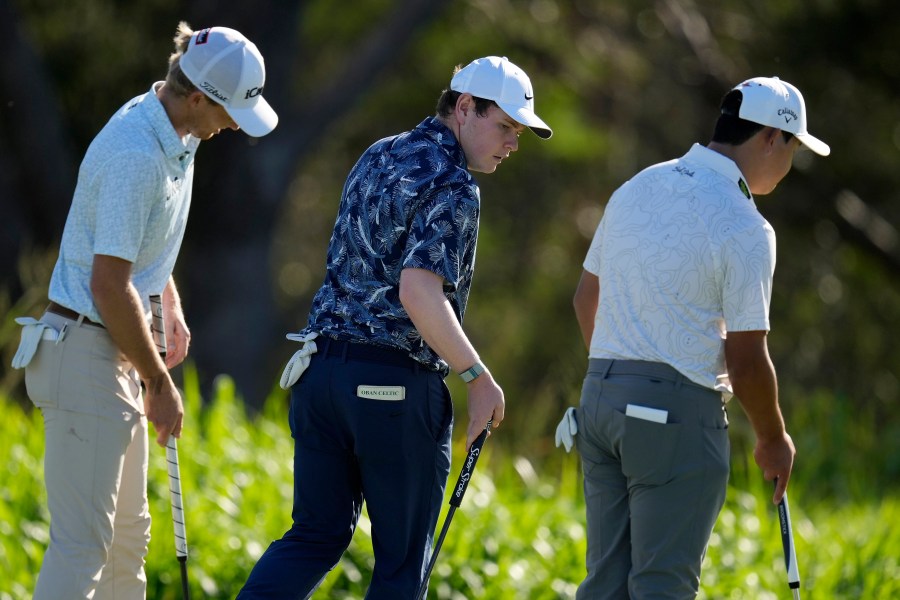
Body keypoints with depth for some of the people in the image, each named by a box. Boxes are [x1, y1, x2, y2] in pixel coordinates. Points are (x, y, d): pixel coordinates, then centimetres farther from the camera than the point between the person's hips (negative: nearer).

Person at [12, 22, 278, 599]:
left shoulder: (174, 134, 6)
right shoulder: (136, 156, -25)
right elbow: (109, 284, -24)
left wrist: (171, 303, 13)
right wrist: (160, 384, -15)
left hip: (118, 352, 10)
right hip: (86, 351, -10)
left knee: (129, 532, 16)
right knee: (83, 541, -11)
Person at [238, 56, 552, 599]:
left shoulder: (377, 157, 14)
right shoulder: (453, 188, -12)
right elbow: (418, 291, -24)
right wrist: (478, 376, -18)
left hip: (321, 367, 8)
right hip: (396, 385, -8)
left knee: (317, 535, 11)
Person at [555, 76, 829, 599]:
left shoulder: (637, 188, 9)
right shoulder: (744, 228, -13)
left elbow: (587, 297, 19)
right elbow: (747, 361, -12)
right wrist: (774, 440, 5)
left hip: (601, 397, 7)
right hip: (678, 410, -7)